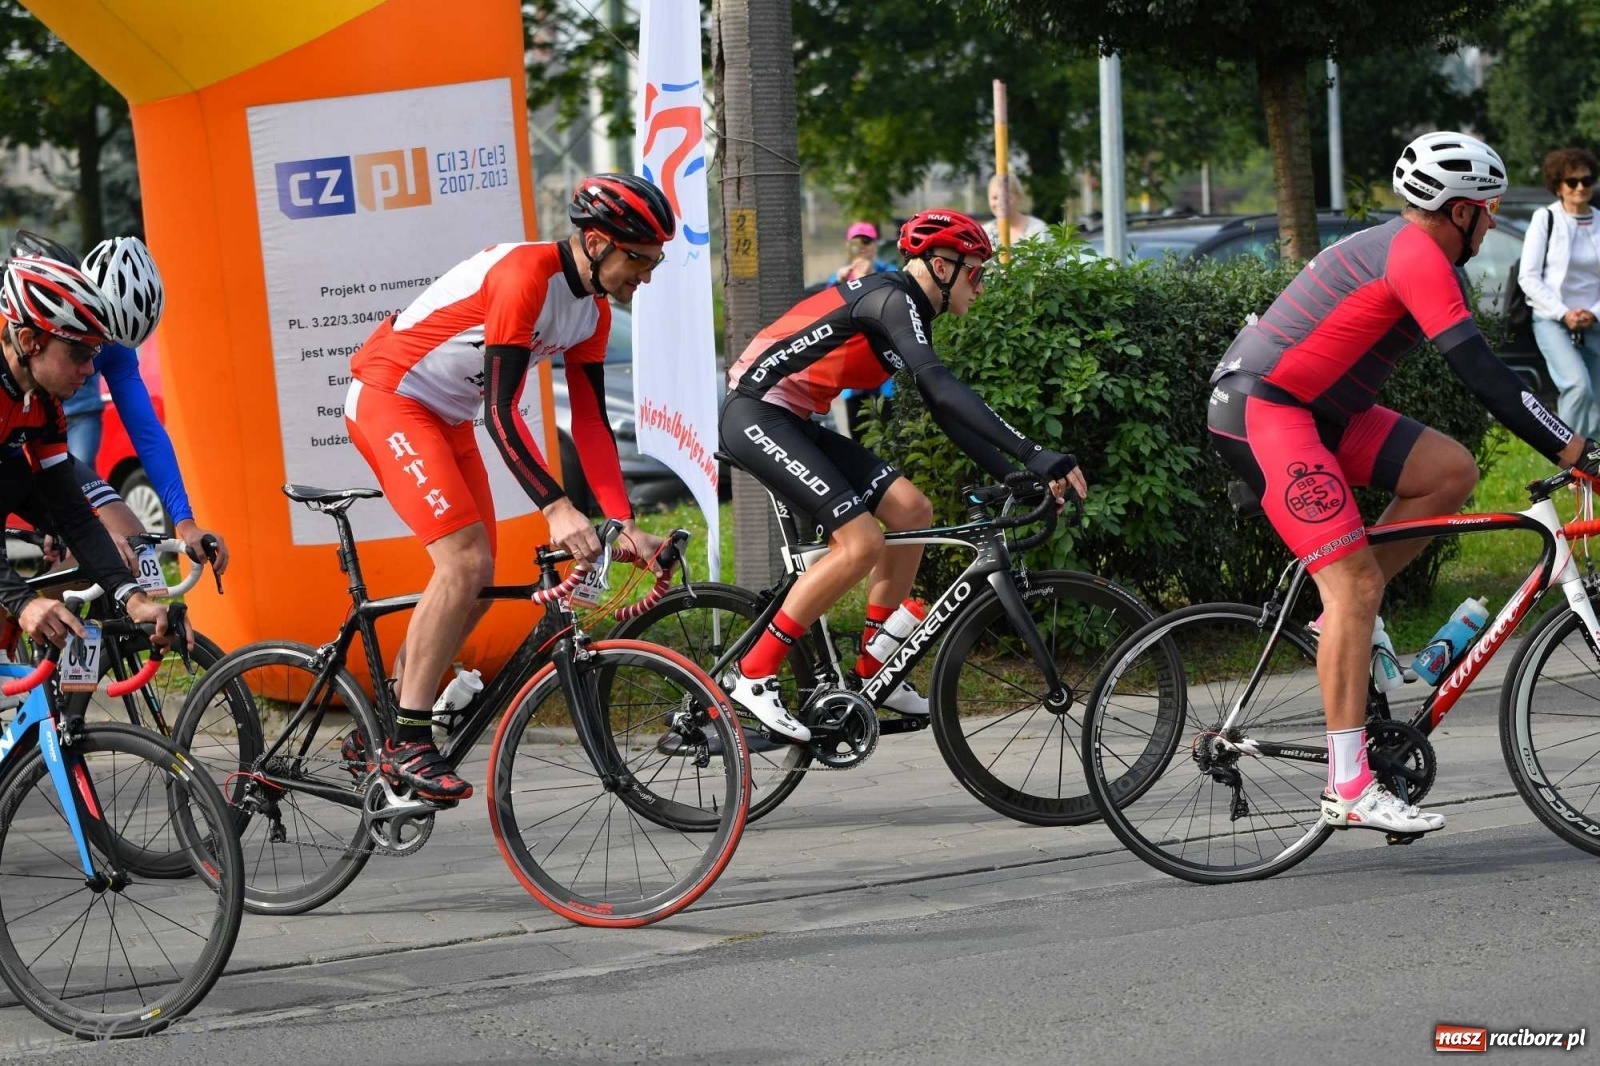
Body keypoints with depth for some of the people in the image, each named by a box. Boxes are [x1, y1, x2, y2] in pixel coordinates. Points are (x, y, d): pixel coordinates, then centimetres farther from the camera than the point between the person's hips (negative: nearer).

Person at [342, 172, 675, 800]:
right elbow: (501, 411, -32)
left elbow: (591, 423, 4)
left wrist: (625, 524, -6)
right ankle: (406, 744, -16)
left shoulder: (593, 309, 1)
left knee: (476, 581, 6)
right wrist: (556, 508, -40)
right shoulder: (525, 275, -27)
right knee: (465, 561, -20)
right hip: (388, 397, -10)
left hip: (446, 417, 10)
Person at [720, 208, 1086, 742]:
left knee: (911, 509, 5)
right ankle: (752, 674, -16)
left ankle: (872, 673, 10)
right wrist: (1033, 455, -33)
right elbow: (944, 389, -29)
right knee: (861, 543, -20)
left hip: (788, 419, 10)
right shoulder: (891, 299, -16)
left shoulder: (909, 313, 16)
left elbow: (946, 412, 19)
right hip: (756, 416, -10)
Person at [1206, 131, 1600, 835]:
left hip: (1312, 407, 10)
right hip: (1261, 409, -10)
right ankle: (1349, 788, -17)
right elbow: (1480, 373, -24)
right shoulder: (1418, 256, -16)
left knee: (1451, 470, 0)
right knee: (1355, 581, -15)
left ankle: (1346, 618, 7)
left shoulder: (1406, 249, 16)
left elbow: (1477, 371, 21)